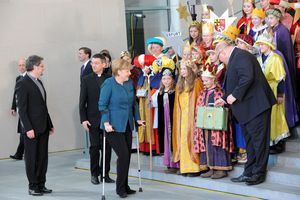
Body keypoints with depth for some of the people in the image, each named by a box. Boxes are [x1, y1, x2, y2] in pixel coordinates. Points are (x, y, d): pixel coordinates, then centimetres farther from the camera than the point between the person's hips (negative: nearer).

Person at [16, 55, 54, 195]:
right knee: (32, 158, 1)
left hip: (43, 128, 8)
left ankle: (41, 185, 18)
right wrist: (28, 128, -19)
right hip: (32, 129, -8)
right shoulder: (23, 84, -11)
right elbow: (22, 108, -14)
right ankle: (33, 187, 10)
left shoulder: (39, 82, 14)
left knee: (43, 157, 10)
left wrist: (49, 124, 15)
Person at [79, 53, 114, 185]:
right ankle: (94, 174, 12)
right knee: (94, 147, 1)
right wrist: (83, 119, -7)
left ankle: (105, 174, 13)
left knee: (107, 147, 4)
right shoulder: (86, 80, 1)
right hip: (93, 120, -1)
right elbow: (82, 102, 1)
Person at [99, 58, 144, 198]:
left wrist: (137, 118, 14)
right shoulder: (109, 84, -11)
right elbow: (102, 105, -12)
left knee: (127, 156, 9)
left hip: (127, 125, 7)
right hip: (114, 126, -7)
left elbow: (133, 103, 18)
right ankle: (120, 188, 4)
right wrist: (106, 123, -19)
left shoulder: (129, 83, 8)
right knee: (123, 155, -10)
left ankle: (125, 186, 21)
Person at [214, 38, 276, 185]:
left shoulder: (241, 56, -13)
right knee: (250, 141, 14)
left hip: (256, 106, -11)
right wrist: (225, 99, 23)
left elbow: (247, 78, -26)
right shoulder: (235, 58, 18)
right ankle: (249, 173, 20)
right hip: (246, 109, 11)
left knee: (258, 139, -2)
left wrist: (234, 95, -20)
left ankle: (259, 173, 5)